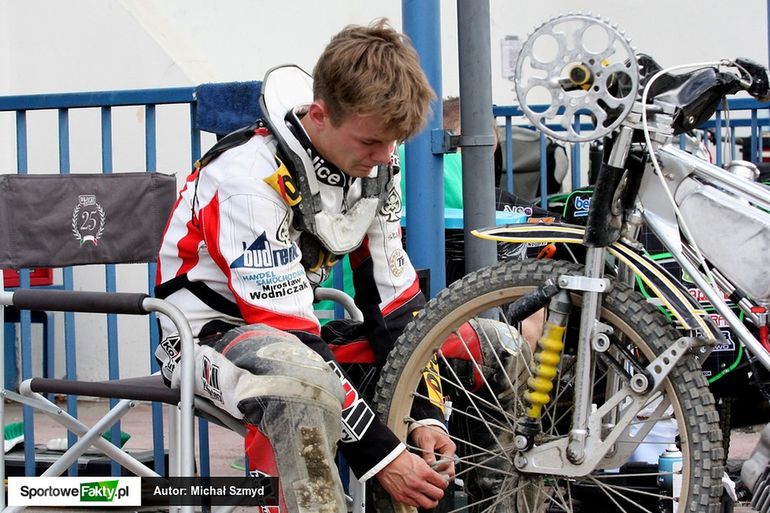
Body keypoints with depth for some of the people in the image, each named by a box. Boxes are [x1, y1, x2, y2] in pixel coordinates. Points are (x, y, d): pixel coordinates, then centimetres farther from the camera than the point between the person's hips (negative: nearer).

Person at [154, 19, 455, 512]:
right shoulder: (252, 175, -28)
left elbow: (393, 298, -2)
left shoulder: (374, 163, -5)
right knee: (306, 387, -42)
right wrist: (382, 454, -31)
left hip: (302, 320, 8)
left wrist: (425, 415, -14)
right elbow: (287, 332, -30)